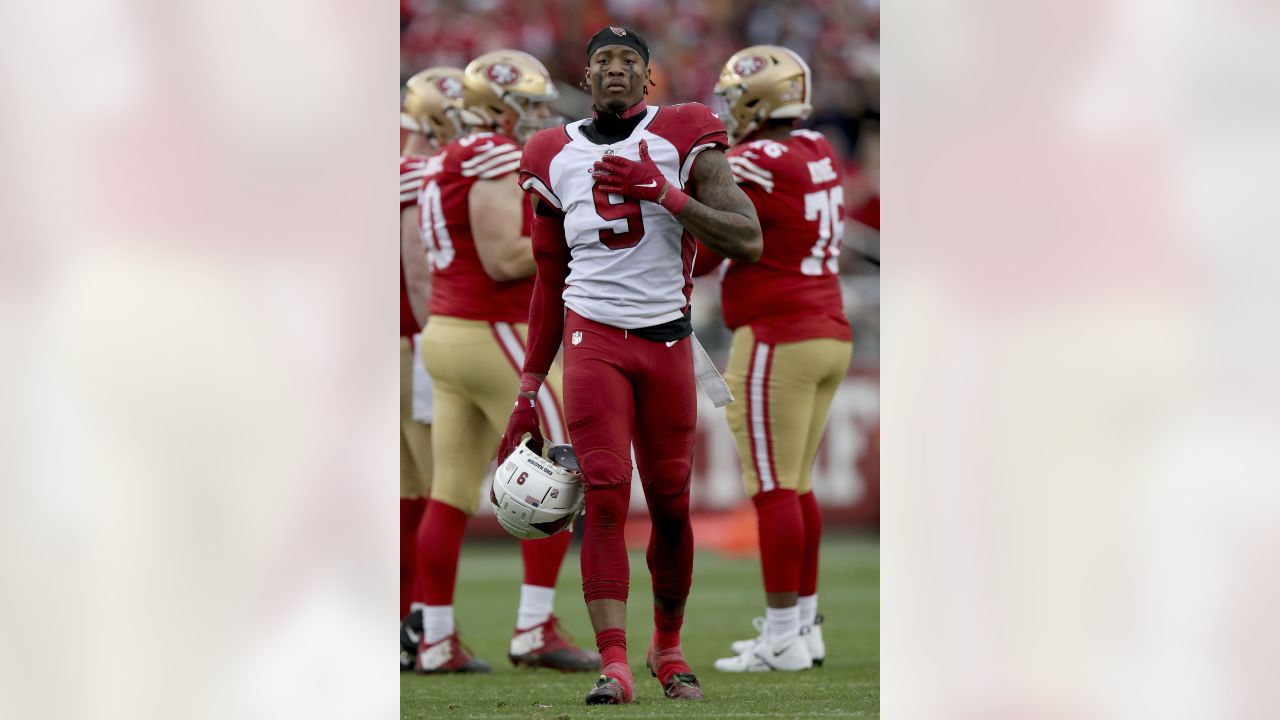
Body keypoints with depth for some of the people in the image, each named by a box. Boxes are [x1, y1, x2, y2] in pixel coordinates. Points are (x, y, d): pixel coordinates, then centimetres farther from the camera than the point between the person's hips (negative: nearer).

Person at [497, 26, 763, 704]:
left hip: (667, 342, 0)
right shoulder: (556, 156, 8)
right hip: (593, 337, 0)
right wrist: (528, 391, 12)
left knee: (671, 503, 4)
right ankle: (614, 664, -17)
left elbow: (748, 241, -9)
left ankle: (667, 644, 25)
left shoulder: (683, 139, 1)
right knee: (605, 495, -13)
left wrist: (661, 191, -18)